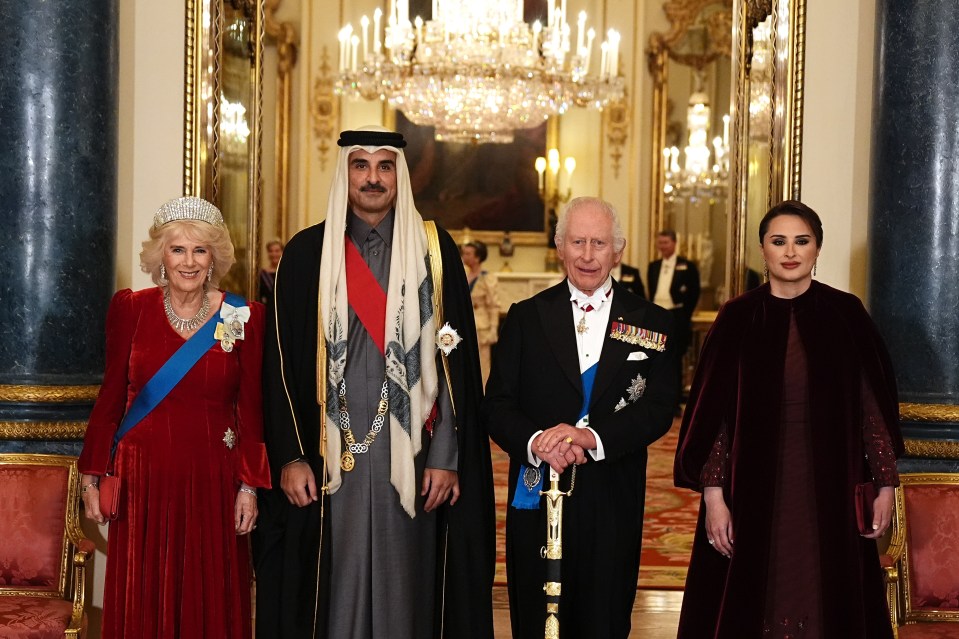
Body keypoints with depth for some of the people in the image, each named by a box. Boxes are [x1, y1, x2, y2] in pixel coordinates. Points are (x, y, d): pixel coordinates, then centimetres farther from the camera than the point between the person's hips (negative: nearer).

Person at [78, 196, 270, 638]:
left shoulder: (243, 317, -1)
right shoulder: (130, 309, 1)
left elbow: (251, 410, 0)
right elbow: (110, 398, 5)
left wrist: (249, 486, -5)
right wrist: (91, 477, 4)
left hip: (212, 480, 0)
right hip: (143, 479, 1)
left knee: (209, 601, 7)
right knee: (142, 602, 8)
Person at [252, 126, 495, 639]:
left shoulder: (434, 251, 4)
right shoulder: (307, 253, 4)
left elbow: (454, 358, 0)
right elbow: (281, 360, 3)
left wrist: (447, 457, -5)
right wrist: (289, 457, -4)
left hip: (409, 456, 0)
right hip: (329, 457, 0)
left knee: (405, 588, 5)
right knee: (333, 590, 5)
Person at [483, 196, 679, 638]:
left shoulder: (652, 323, 6)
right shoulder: (526, 318, 6)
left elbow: (659, 408, -4)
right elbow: (496, 405, 1)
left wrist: (592, 436, -20)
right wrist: (536, 441, -20)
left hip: (614, 506, 0)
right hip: (537, 499, 0)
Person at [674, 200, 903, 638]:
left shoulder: (846, 314, 1)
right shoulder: (738, 317, -1)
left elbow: (873, 404, 3)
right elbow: (712, 411, -2)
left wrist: (885, 486, 0)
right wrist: (713, 493, -8)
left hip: (830, 488, 1)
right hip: (755, 488, 0)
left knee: (827, 602, 8)